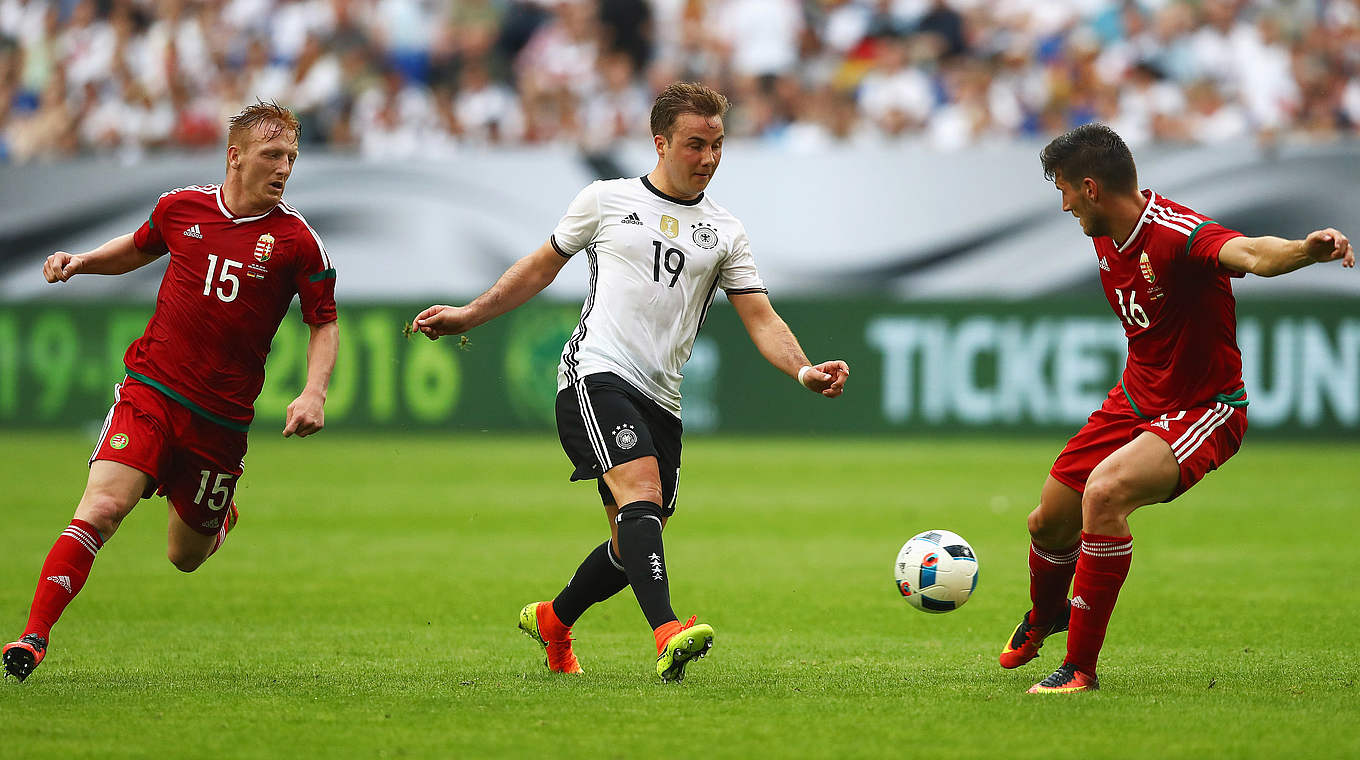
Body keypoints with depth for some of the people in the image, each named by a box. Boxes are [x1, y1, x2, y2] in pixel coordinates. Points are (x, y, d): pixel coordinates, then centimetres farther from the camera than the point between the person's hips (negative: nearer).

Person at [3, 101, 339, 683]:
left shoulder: (297, 241, -5)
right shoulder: (180, 208, 2)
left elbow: (324, 322, 4)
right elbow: (140, 248, 24)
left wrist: (314, 393, -10)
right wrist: (83, 261, 7)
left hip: (221, 417, 0)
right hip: (148, 389, 0)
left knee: (185, 558, 10)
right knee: (103, 505, -22)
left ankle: (218, 518, 47)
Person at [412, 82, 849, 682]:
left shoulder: (724, 234, 14)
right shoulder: (606, 201, 8)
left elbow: (762, 321, 8)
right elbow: (542, 266, 20)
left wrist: (804, 371, -10)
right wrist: (468, 316, 17)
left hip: (661, 400, 5)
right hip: (596, 375, -5)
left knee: (634, 546, 7)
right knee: (641, 492, -27)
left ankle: (553, 622, 35)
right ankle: (667, 636, -43)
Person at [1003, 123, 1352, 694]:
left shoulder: (1178, 234, -29)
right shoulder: (1106, 239, -1)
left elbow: (1249, 252, -50)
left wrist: (1304, 250, -70)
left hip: (1202, 410, -9)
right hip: (1134, 400, 9)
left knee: (1104, 494, -33)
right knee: (1049, 522, 15)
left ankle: (1081, 666, -19)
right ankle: (1044, 616, 52)